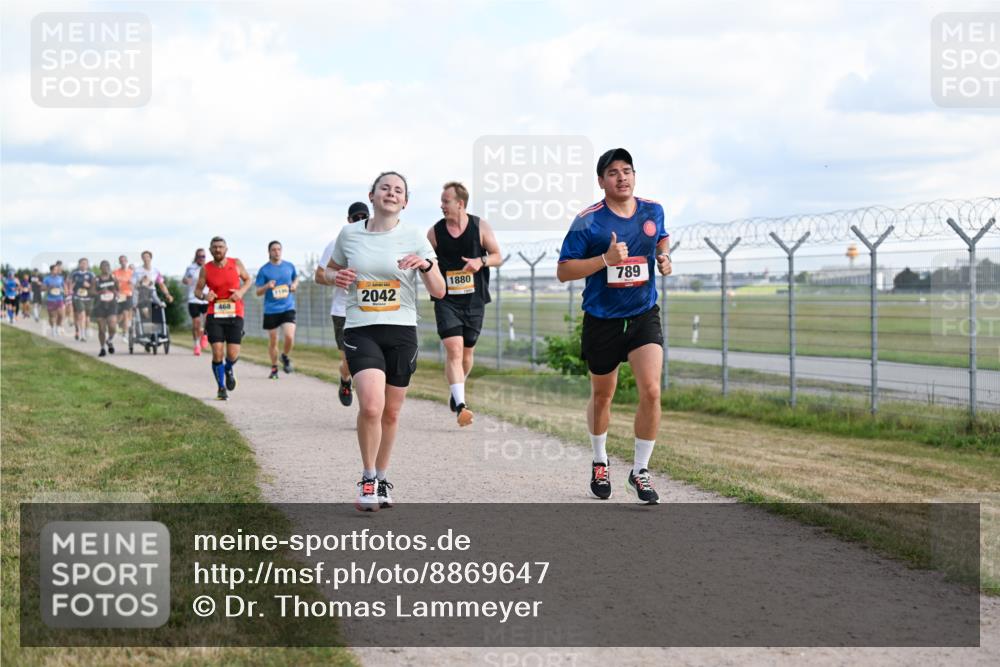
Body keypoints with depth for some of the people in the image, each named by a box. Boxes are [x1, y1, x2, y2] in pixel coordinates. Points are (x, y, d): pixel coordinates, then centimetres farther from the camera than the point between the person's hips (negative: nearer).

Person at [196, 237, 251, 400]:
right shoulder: (206, 269, 0)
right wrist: (204, 295, -16)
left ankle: (228, 369, 33)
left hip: (235, 315, 0)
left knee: (233, 355, -4)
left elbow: (247, 279, 15)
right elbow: (197, 289, 8)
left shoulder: (236, 264, 1)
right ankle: (221, 387, 12)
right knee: (217, 354, -8)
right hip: (214, 315, 0)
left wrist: (241, 291, -6)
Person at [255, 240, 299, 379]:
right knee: (272, 341, 7)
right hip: (271, 310, -1)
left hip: (288, 308, 1)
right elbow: (258, 292, 1)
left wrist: (294, 285, 2)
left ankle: (285, 357, 15)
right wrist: (267, 286, -20)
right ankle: (274, 368, 25)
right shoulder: (264, 270, -2)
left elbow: (296, 278, 25)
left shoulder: (289, 266, 5)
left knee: (289, 337, -16)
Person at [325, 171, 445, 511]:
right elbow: (331, 269, 22)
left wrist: (426, 264, -22)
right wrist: (336, 277, -1)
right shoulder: (349, 235, 4)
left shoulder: (414, 238, 0)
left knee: (390, 413, 9)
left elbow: (439, 292, -2)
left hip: (401, 332, 1)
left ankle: (381, 478, 30)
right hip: (361, 331, -1)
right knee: (370, 406, -20)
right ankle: (368, 479, -2)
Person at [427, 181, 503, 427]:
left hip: (474, 300, 2)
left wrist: (481, 261, -16)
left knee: (467, 352, 13)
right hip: (446, 301, -1)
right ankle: (460, 406, -24)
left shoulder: (480, 226, -1)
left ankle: (457, 390, 41)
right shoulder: (434, 232, 0)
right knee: (454, 350, -17)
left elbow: (498, 256, 4)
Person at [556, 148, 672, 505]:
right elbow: (563, 271, -13)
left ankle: (640, 471, -1)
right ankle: (600, 463, 40)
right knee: (602, 396, 15)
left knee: (651, 391, -16)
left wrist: (663, 257, 2)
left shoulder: (653, 210, 1)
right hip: (602, 320, -2)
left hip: (644, 315, 2)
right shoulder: (588, 221, -12)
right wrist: (606, 259, -24)